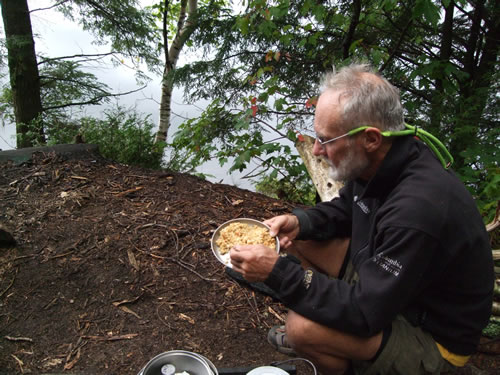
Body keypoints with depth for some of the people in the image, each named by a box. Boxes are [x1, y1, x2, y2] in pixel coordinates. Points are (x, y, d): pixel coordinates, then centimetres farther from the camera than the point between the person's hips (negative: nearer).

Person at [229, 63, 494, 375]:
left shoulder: (418, 209, -37)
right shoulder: (379, 162, -11)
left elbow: (364, 313, -30)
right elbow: (345, 209, 9)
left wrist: (277, 272, -30)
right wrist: (300, 221, -11)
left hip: (432, 334, -8)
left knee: (303, 329, -28)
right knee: (298, 240, -1)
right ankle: (314, 334, 18)